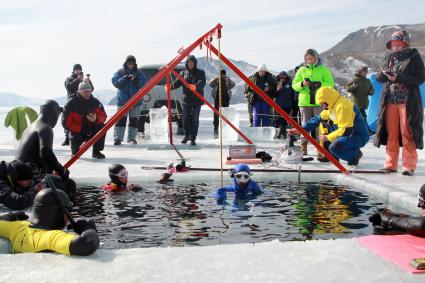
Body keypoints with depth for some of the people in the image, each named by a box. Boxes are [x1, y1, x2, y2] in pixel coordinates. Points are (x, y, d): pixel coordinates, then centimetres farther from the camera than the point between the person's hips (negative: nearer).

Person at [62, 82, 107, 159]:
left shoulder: (95, 102, -5)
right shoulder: (71, 103, -13)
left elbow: (103, 117, -6)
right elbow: (66, 122, -15)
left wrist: (96, 119, -31)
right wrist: (81, 129, -23)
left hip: (91, 131, 2)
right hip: (77, 131, -2)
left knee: (102, 127, -24)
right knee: (75, 140, -30)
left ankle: (96, 151, -10)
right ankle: (75, 151, 13)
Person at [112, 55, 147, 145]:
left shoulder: (139, 72, 7)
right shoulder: (120, 72, 5)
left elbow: (144, 83, -2)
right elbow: (115, 82, -5)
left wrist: (136, 80, -21)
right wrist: (125, 79, -19)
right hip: (123, 100, -2)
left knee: (134, 120, 5)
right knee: (121, 119, -9)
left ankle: (131, 138, 15)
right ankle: (117, 138, -9)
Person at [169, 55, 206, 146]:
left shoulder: (200, 73, 1)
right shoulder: (183, 73, 10)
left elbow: (202, 83, -16)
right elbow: (177, 82, 0)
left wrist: (196, 86, -37)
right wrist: (171, 86, -21)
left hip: (197, 100, -3)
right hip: (186, 100, 3)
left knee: (195, 119, -4)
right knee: (186, 119, 6)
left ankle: (193, 138, 3)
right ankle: (186, 135, 26)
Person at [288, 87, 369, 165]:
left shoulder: (343, 106, -24)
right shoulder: (333, 105, 6)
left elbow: (346, 131, -27)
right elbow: (317, 119, 13)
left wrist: (328, 137, -17)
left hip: (359, 137, -10)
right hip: (349, 134, 10)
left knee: (334, 147, -32)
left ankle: (355, 154, -1)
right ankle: (331, 155, 11)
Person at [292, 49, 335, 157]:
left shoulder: (323, 69, 5)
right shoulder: (302, 70, 10)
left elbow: (331, 84, 0)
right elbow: (294, 85, 8)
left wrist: (319, 84, -17)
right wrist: (302, 84, -12)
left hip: (319, 102, -2)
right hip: (304, 102, 2)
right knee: (305, 124, 5)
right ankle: (304, 146, 12)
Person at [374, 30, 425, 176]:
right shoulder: (390, 58, 12)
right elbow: (379, 78, 10)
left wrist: (399, 78, -18)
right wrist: (384, 73, -12)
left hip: (408, 102, -4)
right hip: (390, 101, 5)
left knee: (407, 134, -3)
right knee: (391, 134, 7)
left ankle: (409, 166, 3)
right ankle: (391, 164, 14)